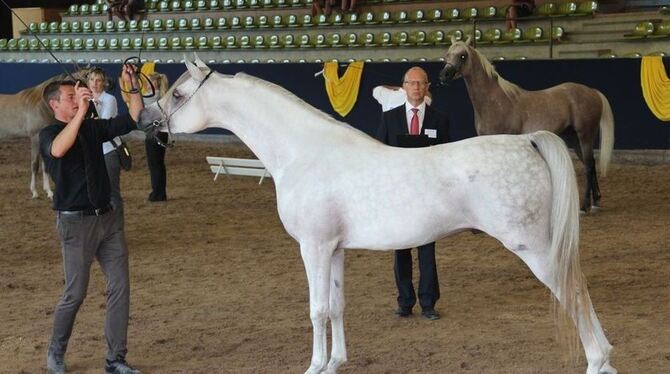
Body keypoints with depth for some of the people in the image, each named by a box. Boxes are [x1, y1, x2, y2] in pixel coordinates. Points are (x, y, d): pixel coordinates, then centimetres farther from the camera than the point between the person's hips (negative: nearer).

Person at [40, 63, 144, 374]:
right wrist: (80, 113, -38)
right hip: (76, 221, -6)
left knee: (120, 287, 3)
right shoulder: (49, 134, -9)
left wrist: (133, 85, -6)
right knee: (75, 293, 1)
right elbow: (58, 150, -33)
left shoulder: (93, 128, 8)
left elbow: (133, 118, 7)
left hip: (107, 217, 6)